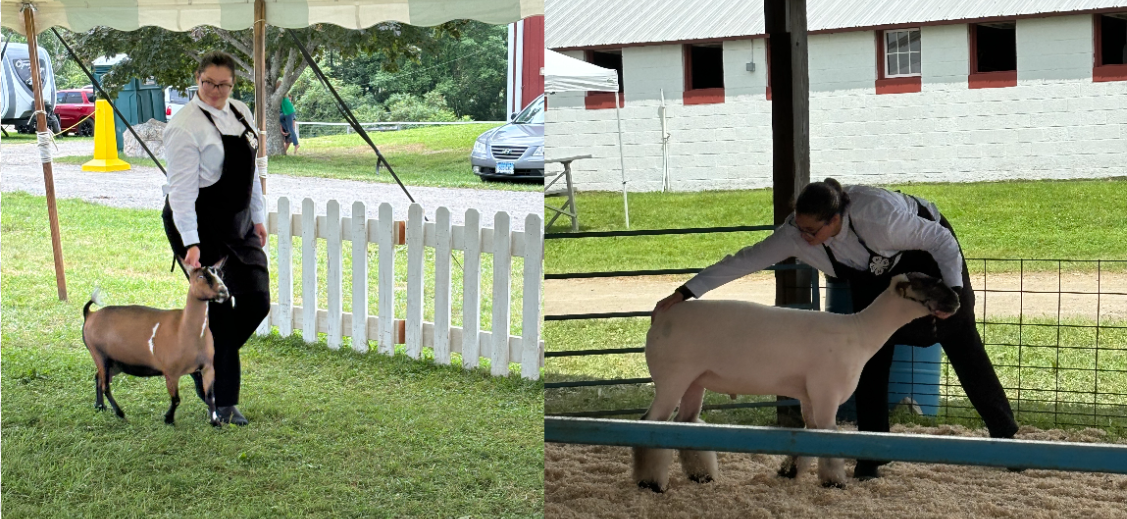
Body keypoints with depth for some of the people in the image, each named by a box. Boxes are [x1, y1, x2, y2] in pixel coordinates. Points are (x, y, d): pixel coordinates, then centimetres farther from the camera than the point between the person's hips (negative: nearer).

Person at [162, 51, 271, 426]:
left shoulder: (241, 113, 9)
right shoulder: (186, 126, -15)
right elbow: (181, 188, -20)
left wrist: (258, 217, 17)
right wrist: (191, 244, -27)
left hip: (238, 223, 8)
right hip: (200, 226, -8)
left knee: (256, 301, 2)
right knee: (219, 309, -6)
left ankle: (210, 358, 25)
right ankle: (223, 403, 4)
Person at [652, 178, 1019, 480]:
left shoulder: (877, 214, -43)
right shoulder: (796, 235, -30)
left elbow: (941, 239, -30)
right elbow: (745, 261, -26)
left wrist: (954, 289, -38)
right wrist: (684, 293, -28)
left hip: (925, 250, -4)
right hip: (873, 272, 4)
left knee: (960, 341, 1)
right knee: (871, 354, -4)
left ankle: (1005, 435, 13)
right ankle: (871, 457, 3)